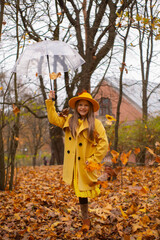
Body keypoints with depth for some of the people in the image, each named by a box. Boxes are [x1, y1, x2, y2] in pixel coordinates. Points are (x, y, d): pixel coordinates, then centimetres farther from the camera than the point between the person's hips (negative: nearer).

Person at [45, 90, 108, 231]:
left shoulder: (96, 124, -5)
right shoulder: (69, 120, 9)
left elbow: (104, 144, -9)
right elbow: (53, 118, 16)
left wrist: (93, 160, -12)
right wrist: (50, 102, 11)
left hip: (86, 165, -4)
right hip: (73, 165, 4)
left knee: (85, 190, 0)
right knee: (80, 191, 11)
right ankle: (86, 220, 23)